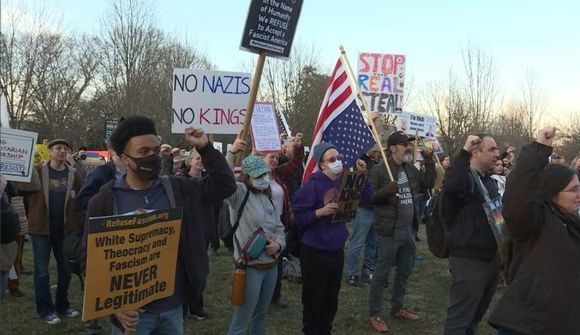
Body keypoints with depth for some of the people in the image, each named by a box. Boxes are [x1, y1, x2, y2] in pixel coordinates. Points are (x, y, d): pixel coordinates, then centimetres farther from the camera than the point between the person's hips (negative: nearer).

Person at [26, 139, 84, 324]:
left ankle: (62, 305, 26)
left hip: (66, 228, 3)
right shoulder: (38, 172, -3)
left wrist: (79, 227, -5)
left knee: (65, 269, 12)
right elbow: (27, 195, -5)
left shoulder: (74, 175, 3)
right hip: (41, 227, -3)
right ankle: (46, 309, 15)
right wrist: (32, 218, -16)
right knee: (41, 270, 4)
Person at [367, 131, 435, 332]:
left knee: (404, 271, 18)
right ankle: (374, 314, 13)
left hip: (409, 229, 8)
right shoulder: (379, 170, -12)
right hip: (389, 231, -7)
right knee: (381, 274, 2)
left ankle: (397, 308, 35)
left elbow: (429, 183, 12)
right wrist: (386, 191, -31)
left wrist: (429, 160, 4)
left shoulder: (410, 169, 10)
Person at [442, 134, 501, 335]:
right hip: (469, 259, -9)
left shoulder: (490, 181, 14)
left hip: (491, 259, 9)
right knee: (459, 318, -1)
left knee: (475, 316, 22)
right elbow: (451, 185, -39)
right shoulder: (464, 177, -13)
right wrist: (464, 152, -33)